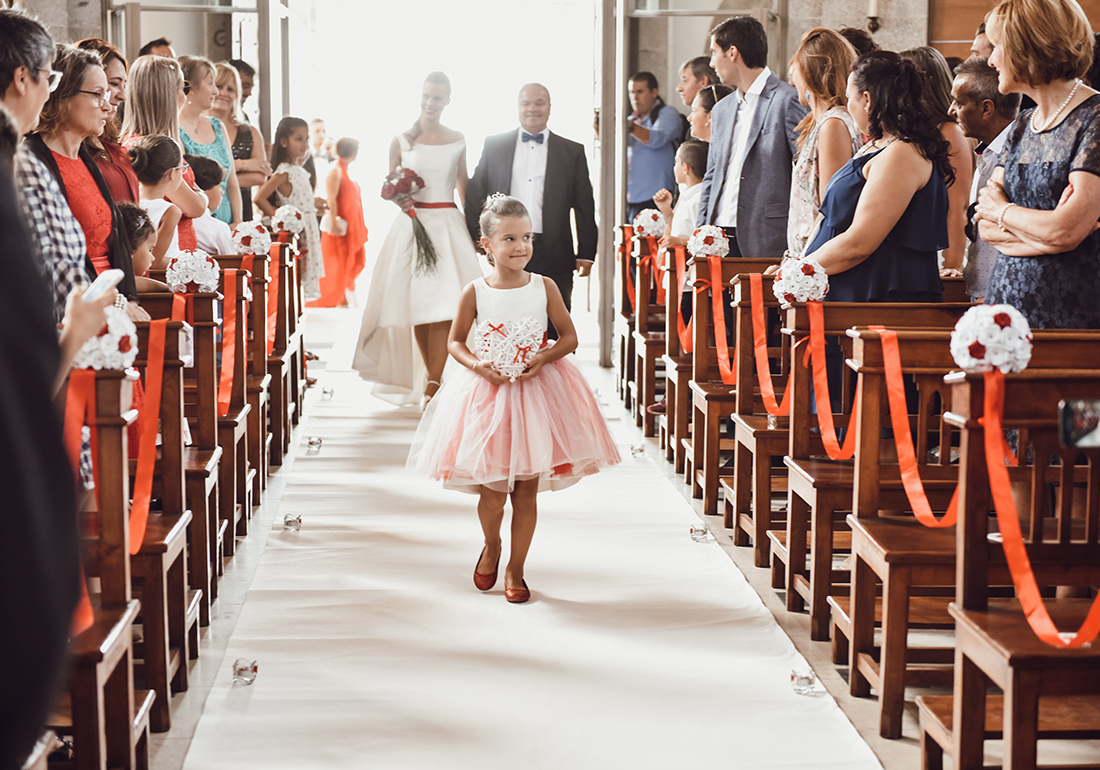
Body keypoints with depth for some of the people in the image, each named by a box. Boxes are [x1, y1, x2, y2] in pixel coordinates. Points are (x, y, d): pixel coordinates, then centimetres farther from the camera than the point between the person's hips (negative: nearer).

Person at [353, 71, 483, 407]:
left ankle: (432, 388, -12)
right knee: (417, 307, 1)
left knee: (443, 303, -12)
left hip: (448, 226, 0)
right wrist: (399, 200, -13)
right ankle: (433, 378, 15)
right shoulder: (401, 140, 5)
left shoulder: (457, 141, 8)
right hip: (411, 225, 0)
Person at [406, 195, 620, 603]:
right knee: (492, 492, 2)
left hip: (537, 392, 1)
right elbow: (454, 342, 5)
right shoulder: (475, 292, -5)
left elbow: (569, 337, 3)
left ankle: (515, 569, 20)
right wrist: (478, 365, -13)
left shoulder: (544, 287, -3)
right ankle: (491, 546, 34)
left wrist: (544, 358, -14)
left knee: (526, 490, 5)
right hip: (487, 395, -1)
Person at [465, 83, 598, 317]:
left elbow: (584, 207, 8)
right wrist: (476, 243, 3)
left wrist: (586, 253, 2)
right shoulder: (493, 146, 11)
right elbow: (475, 196, 11)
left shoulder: (572, 151, 9)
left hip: (553, 257, 0)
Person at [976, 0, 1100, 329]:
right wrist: (1040, 233, -11)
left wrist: (1000, 210, -1)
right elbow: (986, 227, 9)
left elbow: (1065, 232, -18)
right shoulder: (1022, 126, 14)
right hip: (1006, 300, 7)